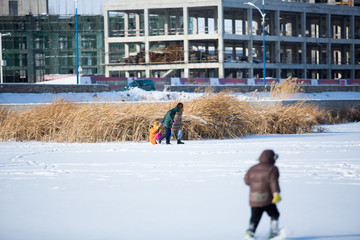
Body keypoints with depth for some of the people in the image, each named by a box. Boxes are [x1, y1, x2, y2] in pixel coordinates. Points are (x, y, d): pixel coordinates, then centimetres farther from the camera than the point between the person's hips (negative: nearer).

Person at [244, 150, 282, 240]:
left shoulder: (252, 169, 9)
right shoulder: (272, 169, -5)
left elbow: (247, 181, 14)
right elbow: (274, 181, -18)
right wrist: (276, 193, -27)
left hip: (254, 201, 4)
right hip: (267, 200, -4)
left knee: (254, 218, 11)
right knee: (274, 215, 17)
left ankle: (250, 232, -11)